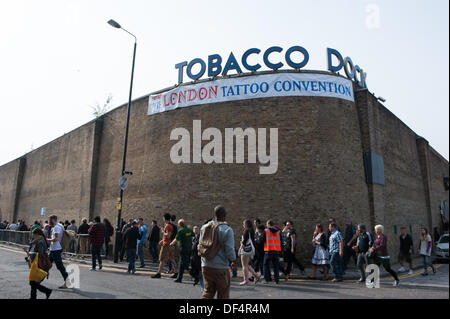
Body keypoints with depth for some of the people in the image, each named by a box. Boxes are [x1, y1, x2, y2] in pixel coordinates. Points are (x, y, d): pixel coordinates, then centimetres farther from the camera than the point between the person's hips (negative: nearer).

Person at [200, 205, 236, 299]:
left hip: (206, 266, 5)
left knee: (207, 292, 17)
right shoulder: (227, 230, -15)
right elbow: (229, 250, -15)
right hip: (221, 268, -5)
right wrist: (233, 261, 3)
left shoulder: (204, 227, 3)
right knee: (223, 295, 10)